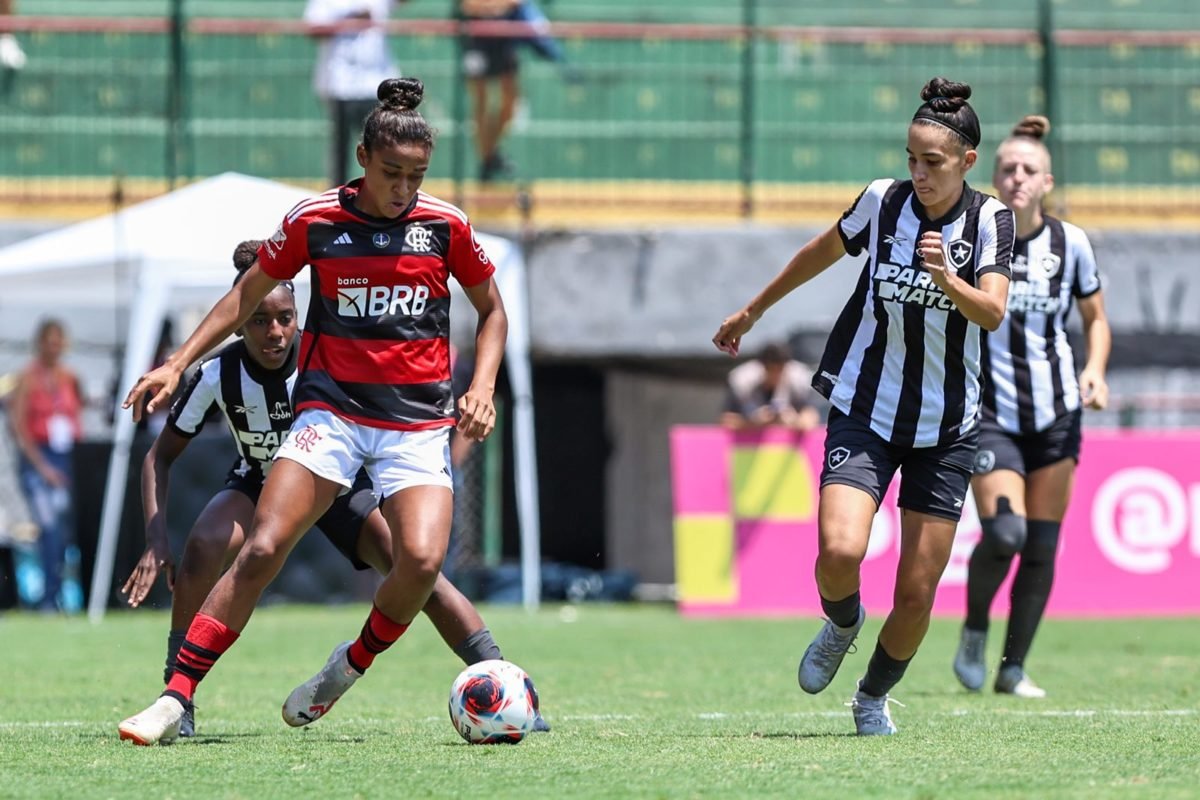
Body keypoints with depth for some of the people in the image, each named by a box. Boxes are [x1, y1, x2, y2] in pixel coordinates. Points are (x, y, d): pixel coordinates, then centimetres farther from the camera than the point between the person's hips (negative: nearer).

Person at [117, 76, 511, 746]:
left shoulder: (446, 225, 0)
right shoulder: (315, 220, -1)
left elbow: (492, 312, 15)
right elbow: (248, 297, 12)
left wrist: (482, 388, -1)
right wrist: (177, 365, 5)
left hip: (419, 424, 0)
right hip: (331, 409, 0)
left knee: (421, 561, -22)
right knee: (262, 548, -16)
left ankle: (353, 664, 7)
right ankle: (176, 699, -12)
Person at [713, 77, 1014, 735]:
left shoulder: (990, 220, -8)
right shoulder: (883, 200, -5)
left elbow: (992, 312, -23)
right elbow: (819, 254, 15)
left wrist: (948, 280, -43)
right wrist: (753, 312, 25)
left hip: (945, 427, 0)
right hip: (865, 413, 0)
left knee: (917, 594, 0)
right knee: (839, 552, -23)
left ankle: (874, 695, 29)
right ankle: (842, 623, 13)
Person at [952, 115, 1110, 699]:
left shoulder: (1071, 244, 0)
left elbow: (1095, 320, 13)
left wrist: (1095, 371, -4)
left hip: (1056, 411, 3)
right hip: (989, 410, -3)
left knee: (1041, 547, 2)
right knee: (1004, 531, -20)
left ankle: (1013, 668, 15)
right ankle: (974, 629, 9)